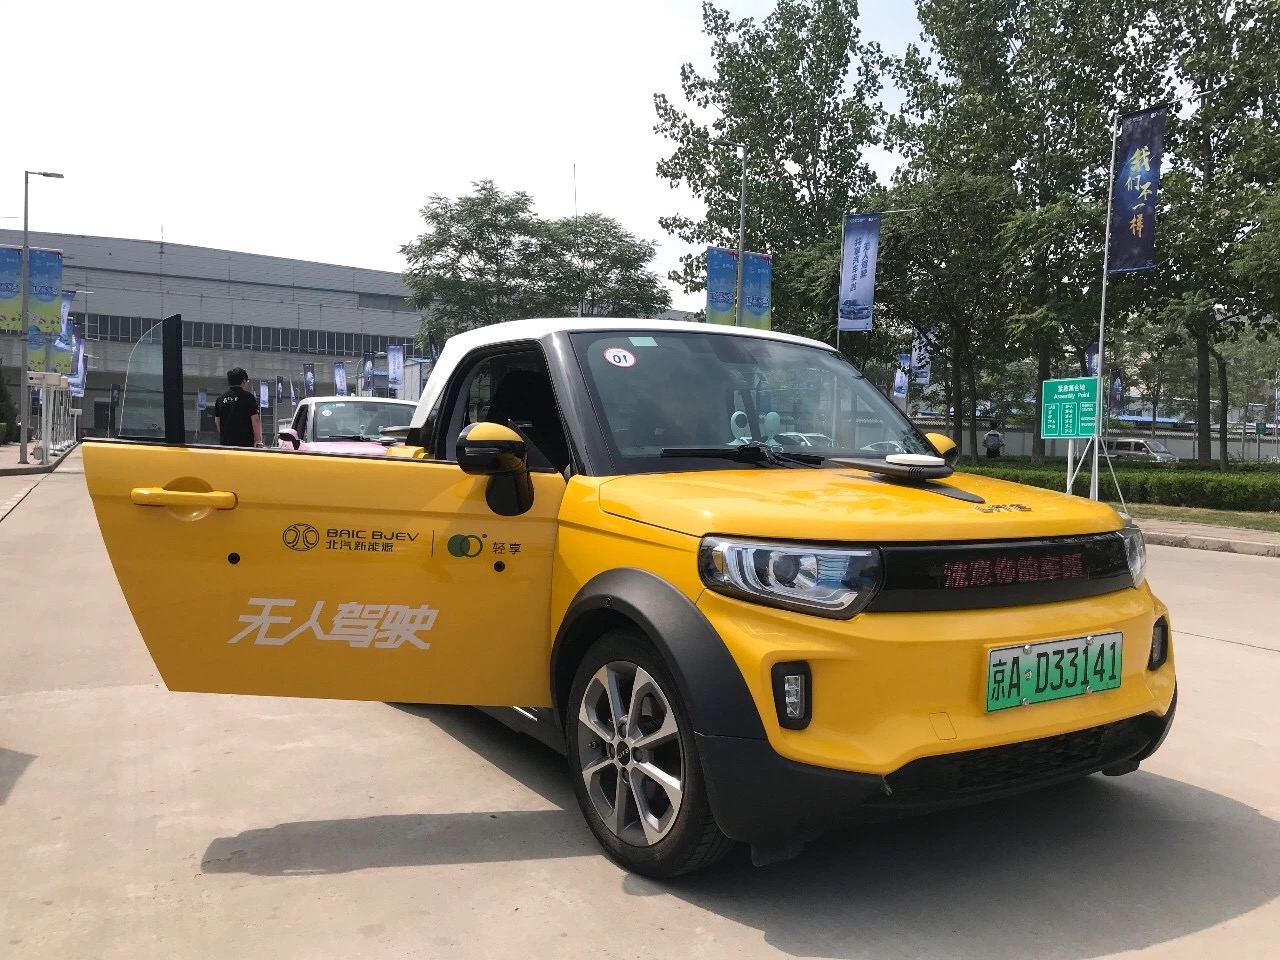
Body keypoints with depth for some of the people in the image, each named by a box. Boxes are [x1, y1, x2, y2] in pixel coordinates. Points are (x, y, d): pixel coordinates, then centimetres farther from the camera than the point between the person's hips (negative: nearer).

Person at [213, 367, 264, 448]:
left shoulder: (220, 399, 10)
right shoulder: (248, 397, -6)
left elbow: (217, 421, 15)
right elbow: (255, 419, -11)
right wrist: (258, 440, -6)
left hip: (225, 442, 5)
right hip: (245, 442, -5)